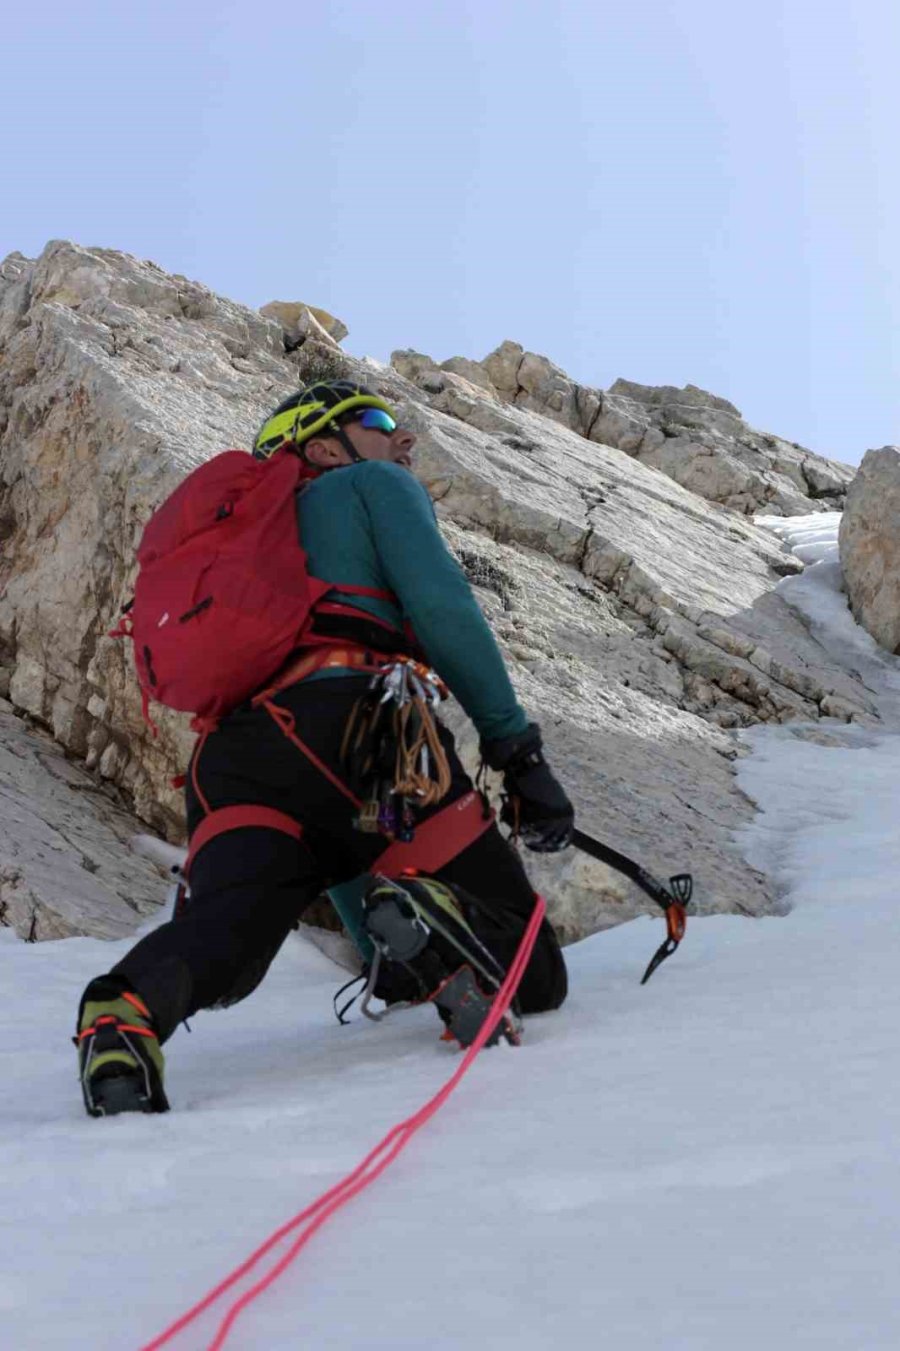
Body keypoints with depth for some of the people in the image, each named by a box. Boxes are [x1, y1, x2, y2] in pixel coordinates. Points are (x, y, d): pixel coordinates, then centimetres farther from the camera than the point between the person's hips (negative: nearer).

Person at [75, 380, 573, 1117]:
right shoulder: (376, 484, 23)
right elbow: (444, 608, 1)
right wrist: (520, 751, 1)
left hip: (229, 757, 6)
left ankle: (127, 1012, -52)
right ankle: (440, 921, -36)